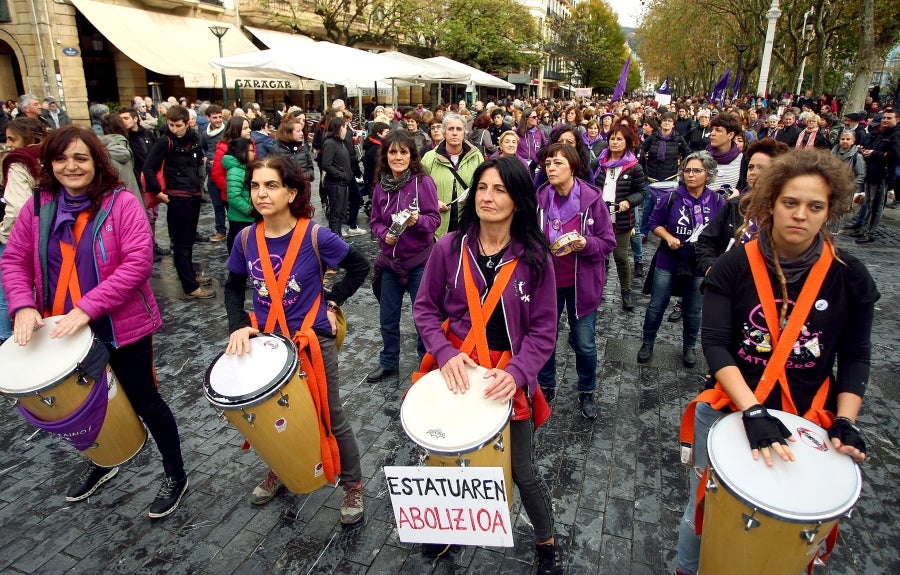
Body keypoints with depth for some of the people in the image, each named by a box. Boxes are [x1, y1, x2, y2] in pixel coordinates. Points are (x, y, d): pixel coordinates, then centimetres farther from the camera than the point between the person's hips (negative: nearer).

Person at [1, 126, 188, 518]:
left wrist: (87, 308, -27)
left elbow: (138, 262, -23)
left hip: (122, 327, -5)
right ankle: (101, 462, 49)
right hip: (63, 331, 6)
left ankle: (175, 475, 26)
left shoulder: (122, 203, -15)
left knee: (144, 401, 6)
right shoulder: (37, 207, 1)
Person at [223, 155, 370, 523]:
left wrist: (332, 302, -8)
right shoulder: (246, 240, -5)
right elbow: (233, 287, 9)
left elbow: (359, 267, -4)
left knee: (332, 419, 8)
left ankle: (353, 485, 30)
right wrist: (238, 326, -6)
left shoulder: (315, 236, -17)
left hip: (313, 341, -4)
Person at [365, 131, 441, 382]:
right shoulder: (380, 185, 2)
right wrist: (384, 234, -13)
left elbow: (435, 219, -12)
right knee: (388, 319, 15)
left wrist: (417, 220, -31)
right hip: (390, 260, 4)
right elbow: (375, 221, 7)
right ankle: (388, 362, 35)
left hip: (420, 261, -4)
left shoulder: (423, 182, -12)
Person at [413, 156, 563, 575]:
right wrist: (445, 353, -17)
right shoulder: (449, 247, -8)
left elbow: (543, 330, -7)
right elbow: (425, 308, -1)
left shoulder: (534, 257, -10)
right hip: (455, 370, 2)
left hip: (508, 376, -1)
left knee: (521, 471, 9)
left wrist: (516, 373, -22)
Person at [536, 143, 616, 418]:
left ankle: (587, 392, 32)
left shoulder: (592, 199, -12)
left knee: (584, 344, 8)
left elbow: (609, 242, -7)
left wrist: (586, 244, -24)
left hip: (582, 281, -2)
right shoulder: (539, 198, -7)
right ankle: (546, 386, 36)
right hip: (546, 279, 2)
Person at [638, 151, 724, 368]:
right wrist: (668, 237, -17)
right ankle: (647, 343, 28)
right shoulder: (672, 197, -9)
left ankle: (689, 347, 37)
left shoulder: (717, 201, -7)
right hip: (668, 261, 0)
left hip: (699, 266, 1)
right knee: (656, 306, 9)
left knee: (693, 310, 16)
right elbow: (654, 223, -1)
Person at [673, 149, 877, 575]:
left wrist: (845, 421, -10)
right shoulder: (734, 266, -11)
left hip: (808, 421, 1)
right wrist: (753, 412, -27)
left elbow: (855, 355, 2)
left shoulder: (849, 277, -5)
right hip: (729, 411, -1)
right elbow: (715, 344, -16)